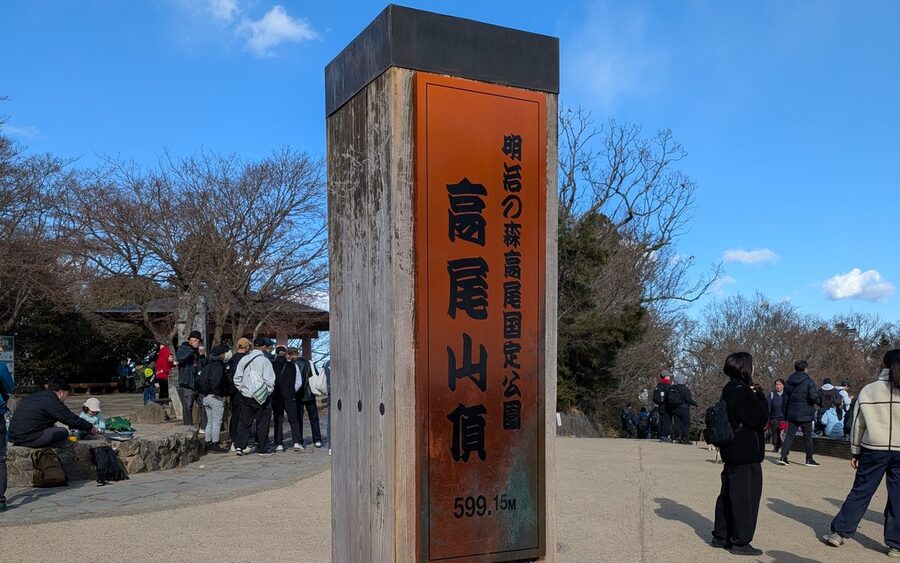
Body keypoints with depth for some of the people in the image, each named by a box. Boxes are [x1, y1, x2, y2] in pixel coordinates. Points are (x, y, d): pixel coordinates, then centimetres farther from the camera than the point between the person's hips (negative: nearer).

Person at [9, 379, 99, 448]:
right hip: (27, 439, -9)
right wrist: (91, 428, 6)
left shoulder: (34, 396, 17)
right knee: (63, 432, -11)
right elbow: (73, 420, -7)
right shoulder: (52, 401, -10)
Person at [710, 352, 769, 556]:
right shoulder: (741, 392, -19)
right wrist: (759, 395, -8)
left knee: (729, 493, 16)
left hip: (732, 451, 10)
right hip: (746, 453, -10)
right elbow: (761, 419, -20)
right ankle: (740, 542, 6)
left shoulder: (729, 390, 10)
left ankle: (720, 536, 23)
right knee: (745, 497, -1)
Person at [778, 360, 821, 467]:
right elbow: (814, 397, -20)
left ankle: (783, 457, -2)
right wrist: (819, 401, 4)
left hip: (792, 414, 5)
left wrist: (785, 414, 16)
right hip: (805, 414, -5)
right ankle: (809, 459, 13)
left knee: (790, 435, 7)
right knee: (807, 436, 6)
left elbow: (785, 398, 10)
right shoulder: (808, 382, -11)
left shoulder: (789, 382, 6)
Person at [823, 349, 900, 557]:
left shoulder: (868, 390, 1)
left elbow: (858, 424, 5)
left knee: (860, 492, 9)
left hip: (874, 450, 1)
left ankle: (839, 532, 10)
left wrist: (855, 452, 13)